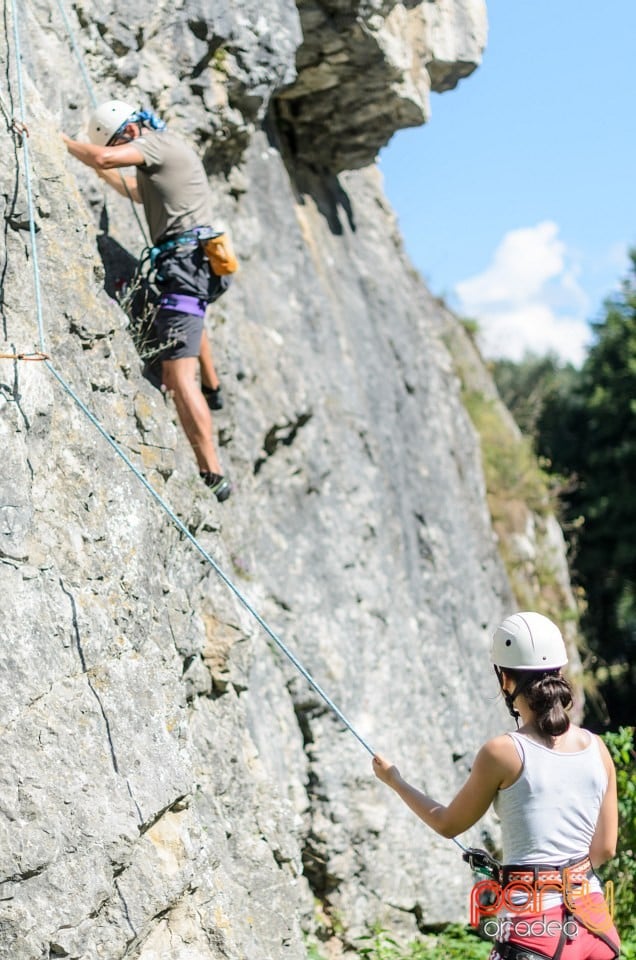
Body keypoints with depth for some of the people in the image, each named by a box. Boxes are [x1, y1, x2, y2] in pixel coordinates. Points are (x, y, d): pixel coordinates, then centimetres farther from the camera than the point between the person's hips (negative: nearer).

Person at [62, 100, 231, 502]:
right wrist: (103, 170, 34)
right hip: (201, 263, 10)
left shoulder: (157, 142, -7)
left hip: (185, 263, -10)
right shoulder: (170, 149, 23)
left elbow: (102, 157, -24)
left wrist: (61, 140, -10)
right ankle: (212, 389, 57)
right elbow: (140, 193, 40)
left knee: (178, 374, -17)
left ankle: (213, 476, -24)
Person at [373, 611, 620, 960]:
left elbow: (448, 824, 5)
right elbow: (605, 849, 8)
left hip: (533, 923, -6)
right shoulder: (596, 749, 2)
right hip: (592, 920, 6)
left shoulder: (503, 752, -11)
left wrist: (395, 781, 20)